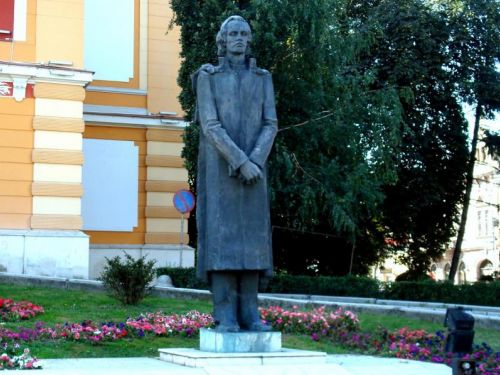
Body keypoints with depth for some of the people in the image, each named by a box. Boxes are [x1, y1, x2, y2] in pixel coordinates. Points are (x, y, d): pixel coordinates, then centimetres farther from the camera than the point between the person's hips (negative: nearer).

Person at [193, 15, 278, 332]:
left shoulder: (263, 79, 12)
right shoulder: (208, 77, 1)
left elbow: (270, 125, 3)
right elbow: (210, 126, -10)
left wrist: (255, 162, -15)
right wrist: (241, 162, -20)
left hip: (253, 167, 3)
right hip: (220, 167, -3)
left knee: (251, 237, -1)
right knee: (221, 236, -10)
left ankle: (249, 314, 2)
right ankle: (225, 316, -7)